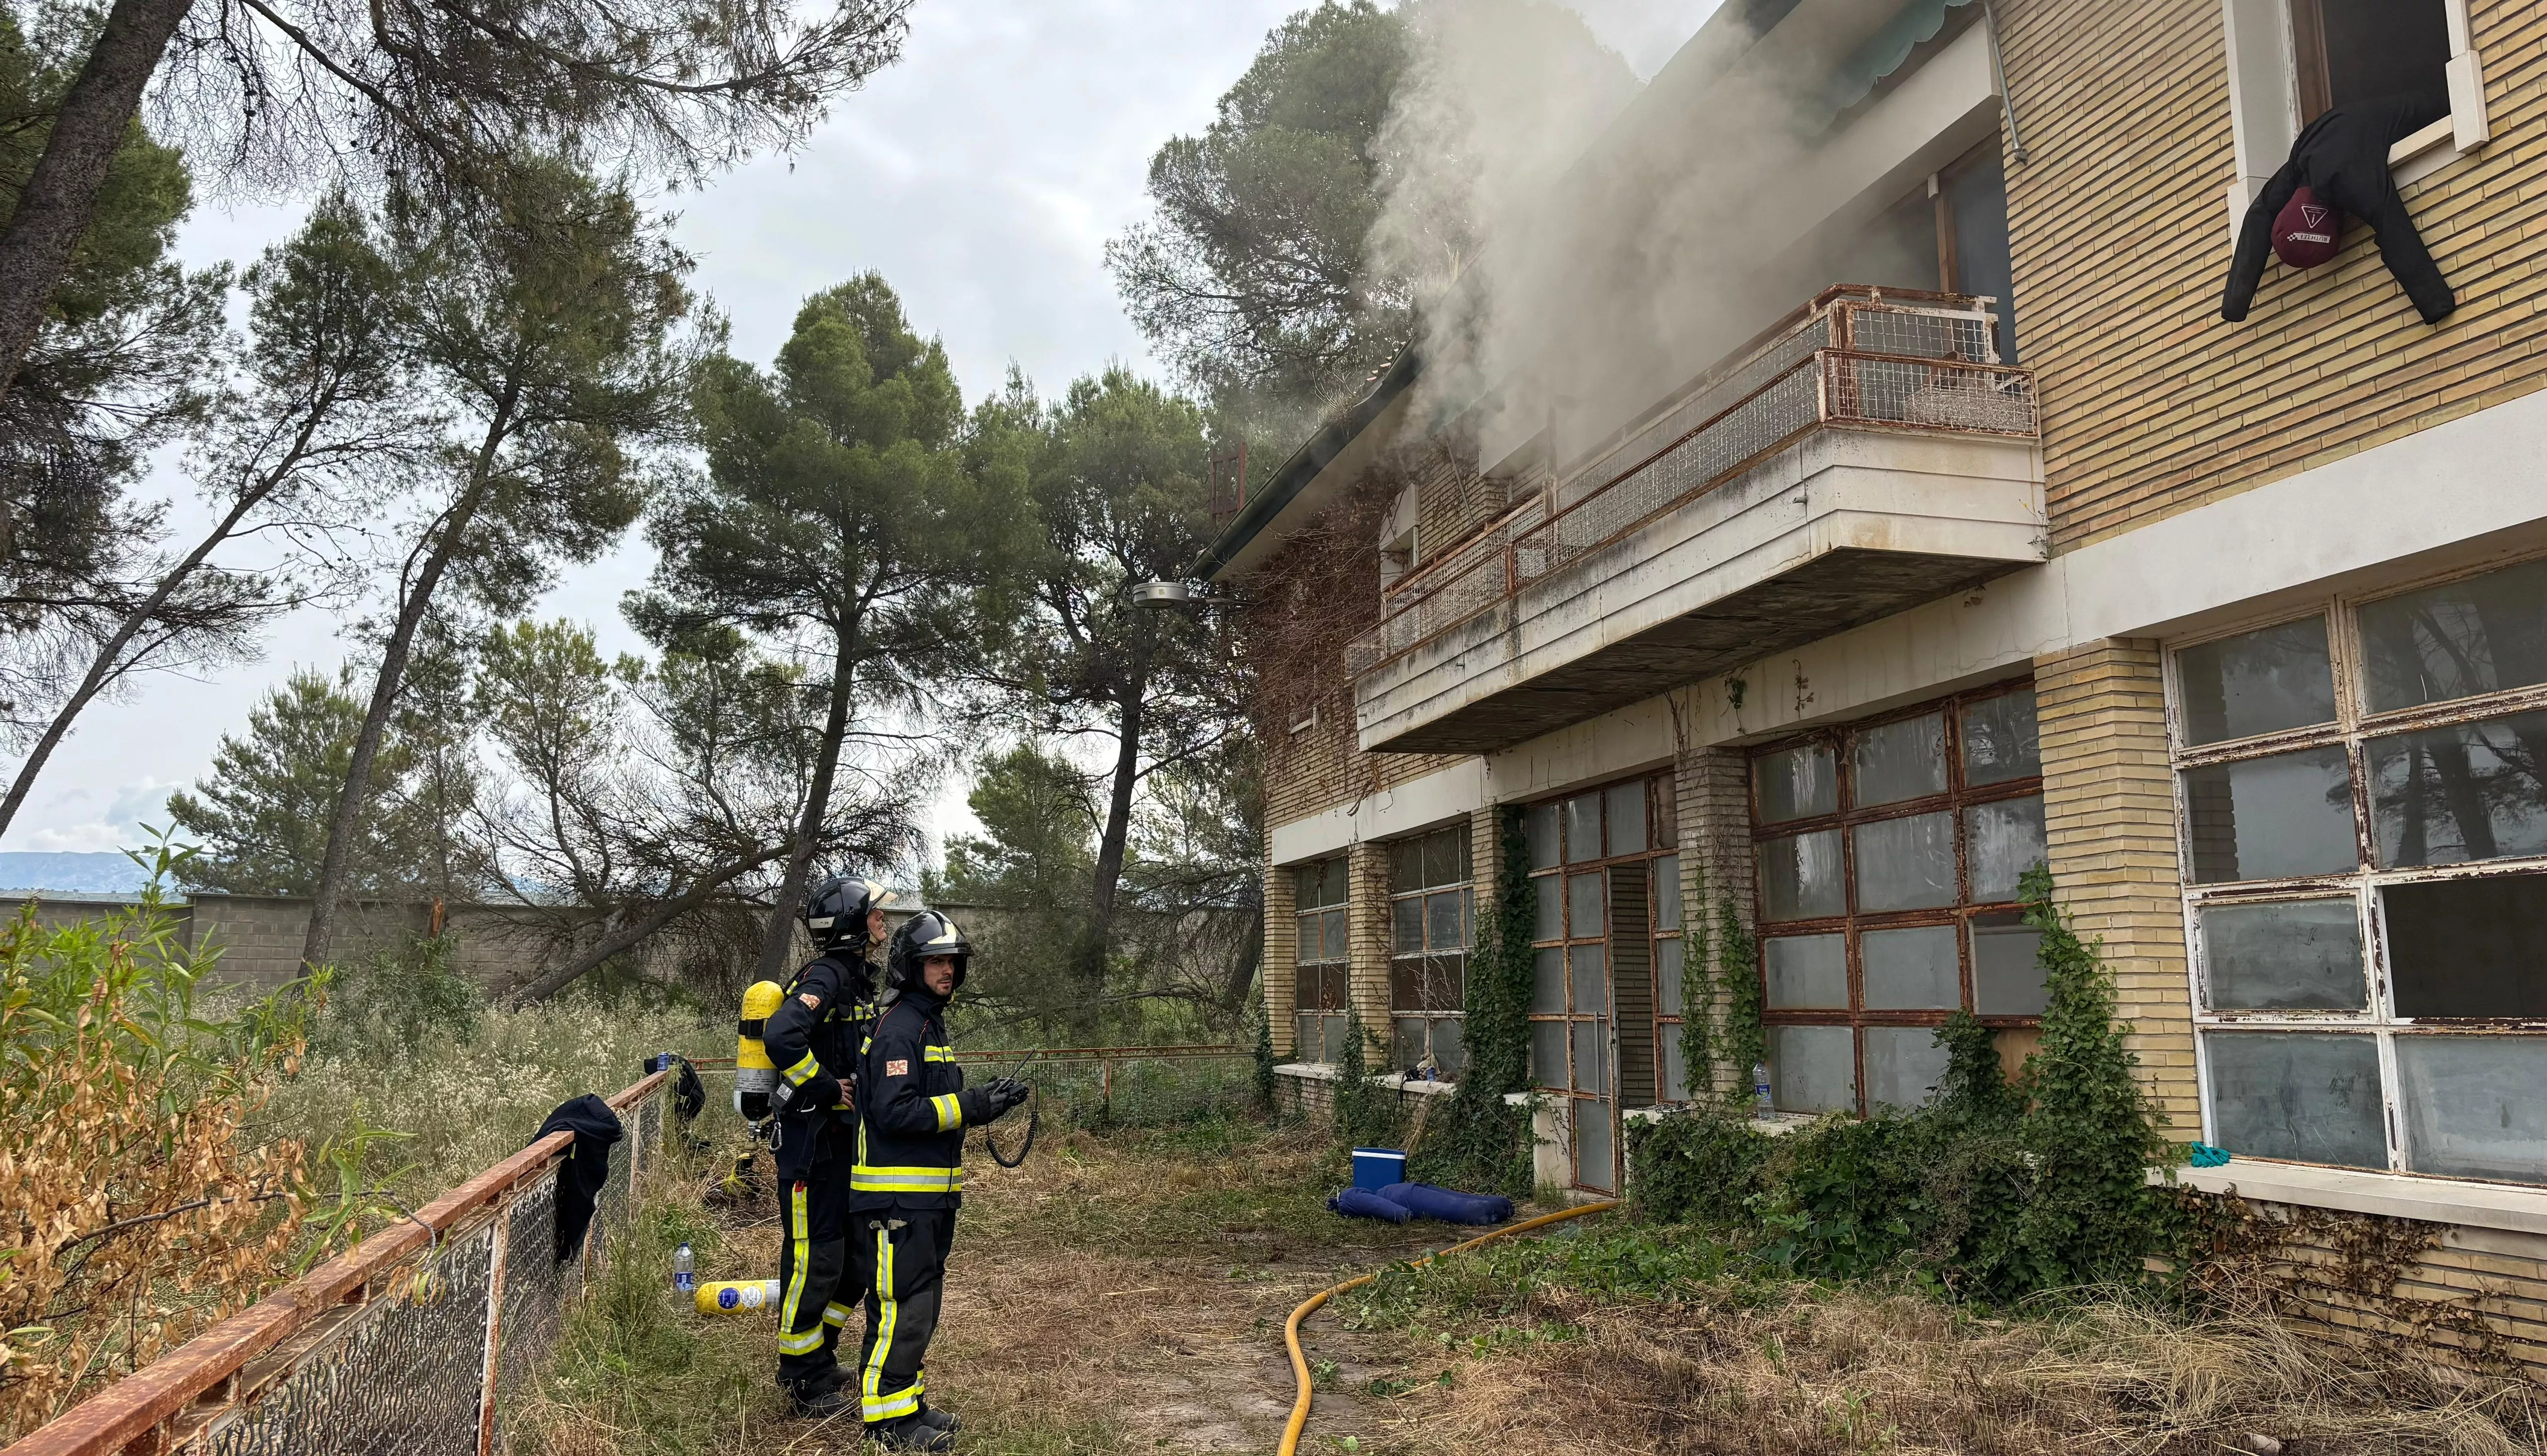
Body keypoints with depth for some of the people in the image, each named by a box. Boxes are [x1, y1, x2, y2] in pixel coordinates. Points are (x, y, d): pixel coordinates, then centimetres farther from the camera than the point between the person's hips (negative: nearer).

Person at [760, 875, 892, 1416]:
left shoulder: (857, 977, 12)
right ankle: (804, 1382, 14)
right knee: (813, 1260, 1)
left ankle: (819, 1357, 32)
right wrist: (827, 1090, -24)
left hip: (845, 1138, 10)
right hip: (812, 1141, -10)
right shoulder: (826, 975, -18)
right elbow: (781, 1036, -35)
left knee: (854, 1255, 17)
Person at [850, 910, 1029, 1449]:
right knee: (901, 1307, -5)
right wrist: (971, 1106, -23)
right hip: (897, 1197, -10)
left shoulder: (931, 1022, 17)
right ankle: (888, 1418, 4)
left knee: (921, 1305, 17)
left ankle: (908, 1402, 28)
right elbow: (895, 1112, -24)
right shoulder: (899, 1027, -15)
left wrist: (983, 1102, 9)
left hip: (929, 1196, 10)